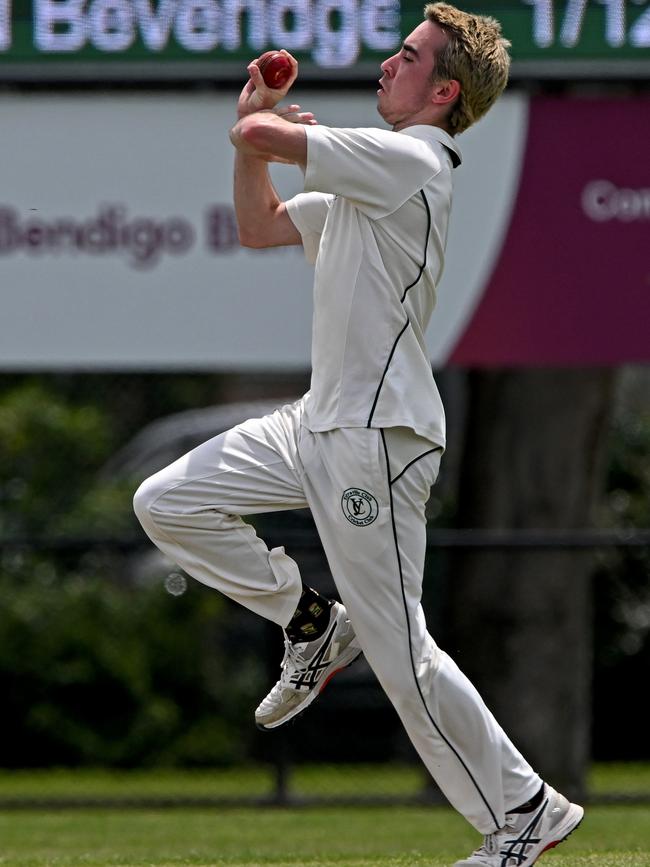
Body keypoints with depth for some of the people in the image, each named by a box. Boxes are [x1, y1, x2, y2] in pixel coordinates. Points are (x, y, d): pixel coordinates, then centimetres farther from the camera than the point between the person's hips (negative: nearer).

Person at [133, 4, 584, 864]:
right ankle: (312, 622, 17)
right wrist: (258, 119, 13)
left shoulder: (408, 160, -16)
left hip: (377, 438, -9)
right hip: (319, 422, 9)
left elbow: (256, 138, -20)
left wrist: (267, 123, 4)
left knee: (401, 654, -6)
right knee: (167, 503, 6)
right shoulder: (363, 176, 15)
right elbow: (259, 228, 25)